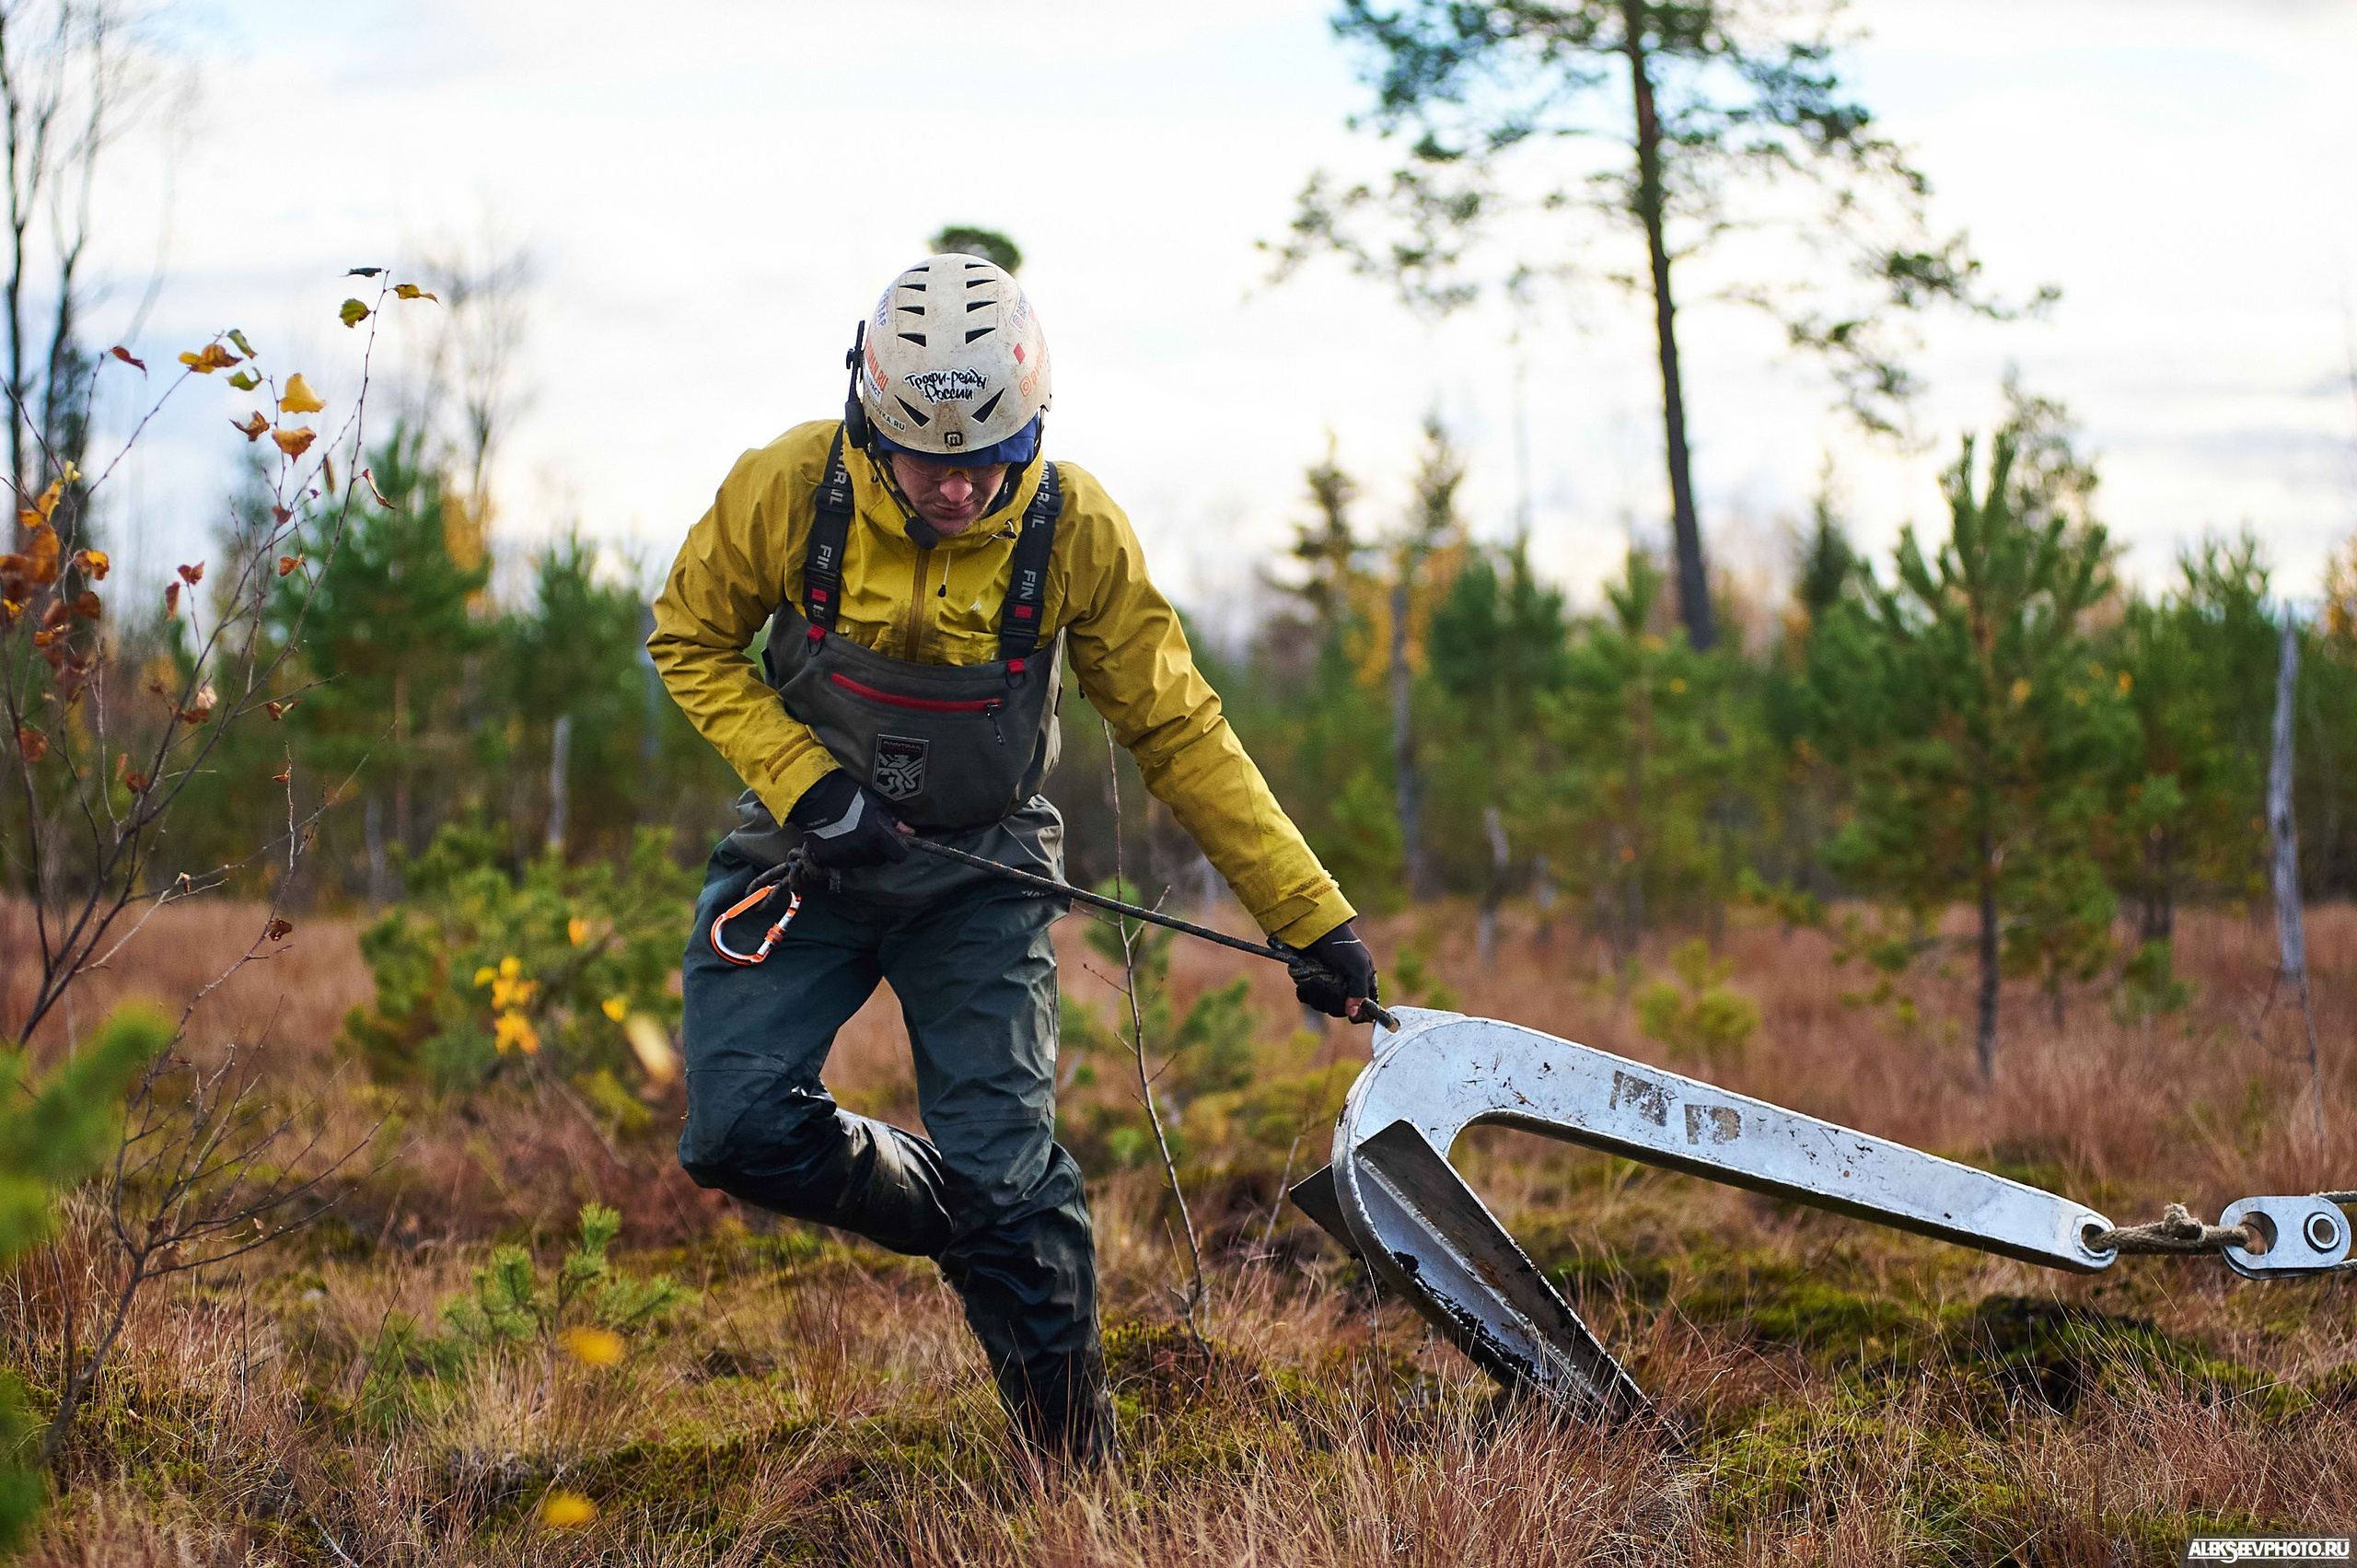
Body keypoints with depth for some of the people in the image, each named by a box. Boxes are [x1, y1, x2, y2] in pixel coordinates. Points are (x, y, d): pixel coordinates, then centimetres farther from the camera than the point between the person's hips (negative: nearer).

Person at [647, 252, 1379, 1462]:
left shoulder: (1075, 529, -19)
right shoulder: (785, 490, -19)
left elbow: (1178, 733, -11)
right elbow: (691, 642, -2)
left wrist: (1311, 916, -14)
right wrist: (802, 780, -18)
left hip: (977, 876, -1)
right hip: (806, 854, 1)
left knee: (1008, 1174, -9)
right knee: (741, 1132, -12)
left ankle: (1078, 1463, 9)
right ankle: (982, 1229, 15)